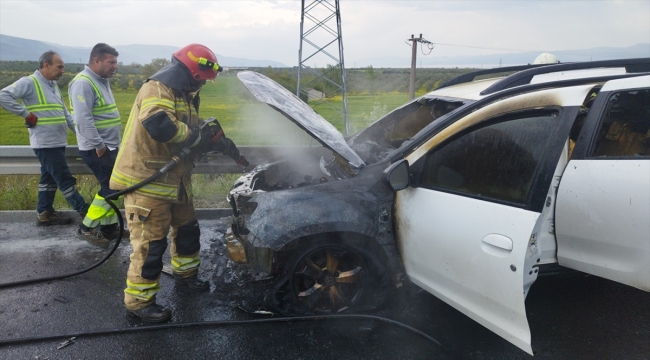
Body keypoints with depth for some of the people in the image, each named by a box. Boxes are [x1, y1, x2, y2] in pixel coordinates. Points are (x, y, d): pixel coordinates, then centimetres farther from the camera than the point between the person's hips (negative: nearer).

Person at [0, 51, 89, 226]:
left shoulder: (53, 86, 18)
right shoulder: (29, 82, -10)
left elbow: (65, 114, 19)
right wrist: (26, 114, -18)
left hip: (57, 143, 9)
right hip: (45, 144, -9)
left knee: (49, 179, 14)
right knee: (65, 179, -5)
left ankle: (45, 213, 24)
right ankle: (85, 211, 1)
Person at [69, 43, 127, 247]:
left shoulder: (101, 81, 14)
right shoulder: (83, 83, -17)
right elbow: (83, 119, -24)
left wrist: (108, 145, 18)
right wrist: (99, 146, -23)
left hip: (109, 146, 10)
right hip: (97, 149, -10)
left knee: (110, 188, 13)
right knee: (111, 189, -8)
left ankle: (109, 227, 23)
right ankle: (87, 228, 5)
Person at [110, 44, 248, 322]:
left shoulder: (184, 96, 16)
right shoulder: (157, 89, -18)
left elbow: (192, 132, 21)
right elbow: (158, 124, -37)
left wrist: (224, 146, 10)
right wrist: (198, 136, -23)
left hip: (174, 181, 10)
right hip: (145, 181, -10)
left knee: (187, 229, 21)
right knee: (150, 244, -5)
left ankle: (185, 273, 43)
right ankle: (139, 302, 9)